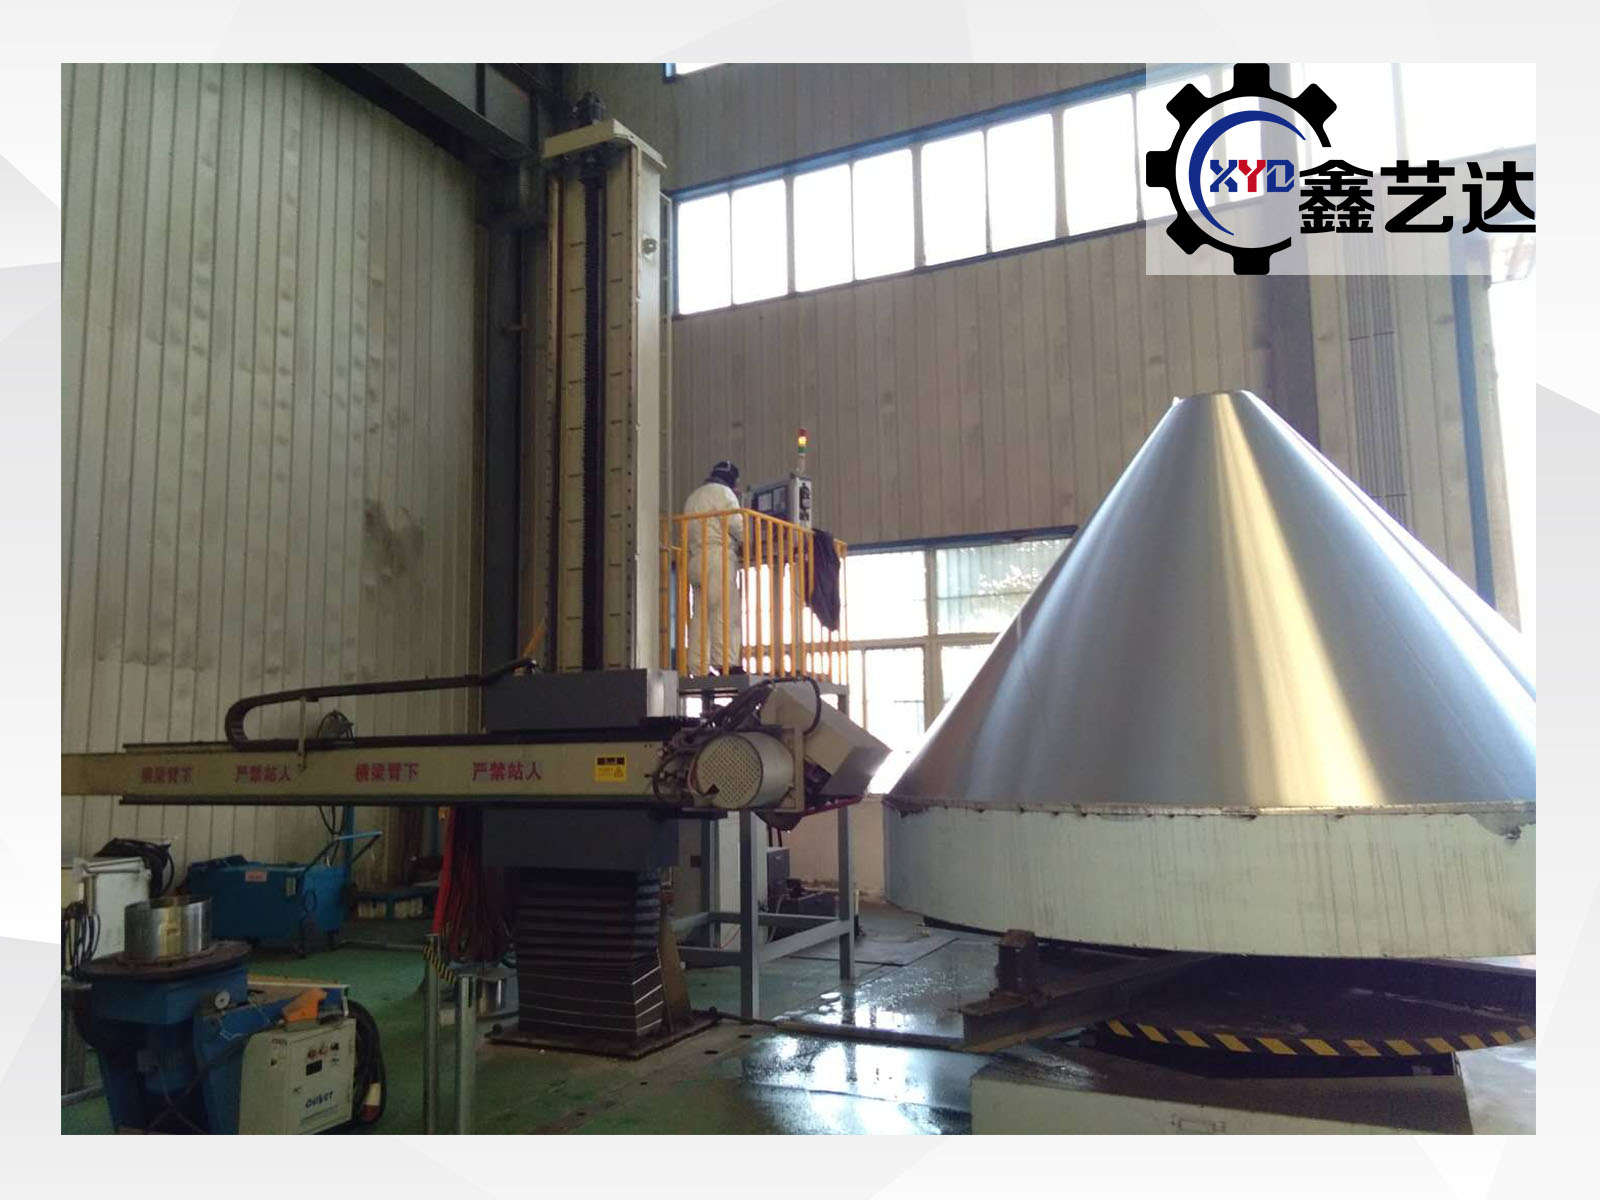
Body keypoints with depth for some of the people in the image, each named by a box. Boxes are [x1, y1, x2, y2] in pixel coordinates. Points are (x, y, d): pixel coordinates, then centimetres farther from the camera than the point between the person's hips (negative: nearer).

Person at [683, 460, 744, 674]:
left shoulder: (693, 496, 29)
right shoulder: (723, 492, 3)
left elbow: (688, 531, 22)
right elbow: (735, 523, -6)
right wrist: (745, 545, 9)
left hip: (694, 559, 8)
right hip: (718, 556, -8)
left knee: (700, 614, 3)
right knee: (726, 611, -13)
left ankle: (697, 667, -3)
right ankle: (726, 663, -22)